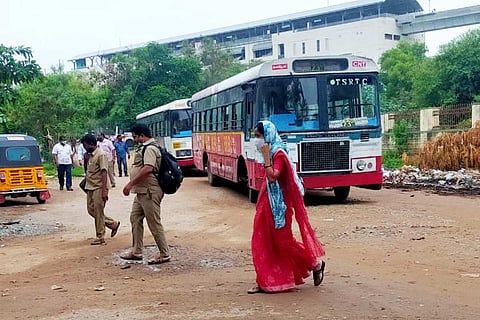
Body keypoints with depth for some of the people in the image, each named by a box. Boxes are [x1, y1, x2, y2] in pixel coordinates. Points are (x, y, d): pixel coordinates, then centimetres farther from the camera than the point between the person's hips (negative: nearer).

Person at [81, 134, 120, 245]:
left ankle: (100, 237, 8)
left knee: (98, 213, -3)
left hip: (98, 188, -9)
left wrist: (104, 190, -24)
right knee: (91, 210, 11)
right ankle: (113, 224, 22)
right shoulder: (90, 155, 13)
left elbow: (104, 173, -20)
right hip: (90, 187, 9)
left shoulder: (101, 155, -14)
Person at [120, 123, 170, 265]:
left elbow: (148, 169, -29)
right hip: (142, 191, 11)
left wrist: (131, 183, -25)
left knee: (154, 223, -4)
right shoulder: (143, 148, 17)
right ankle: (136, 251, 22)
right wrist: (132, 184, 16)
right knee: (135, 218, 13)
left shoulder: (150, 148, -17)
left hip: (150, 192, -11)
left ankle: (164, 254, 5)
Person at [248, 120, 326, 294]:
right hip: (267, 202, 9)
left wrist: (266, 156, -25)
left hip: (278, 204, -9)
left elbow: (273, 177, -28)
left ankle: (315, 263, 19)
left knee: (283, 241, 0)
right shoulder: (270, 152, 10)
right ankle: (264, 281, 11)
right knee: (261, 242, 6)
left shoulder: (278, 153, -16)